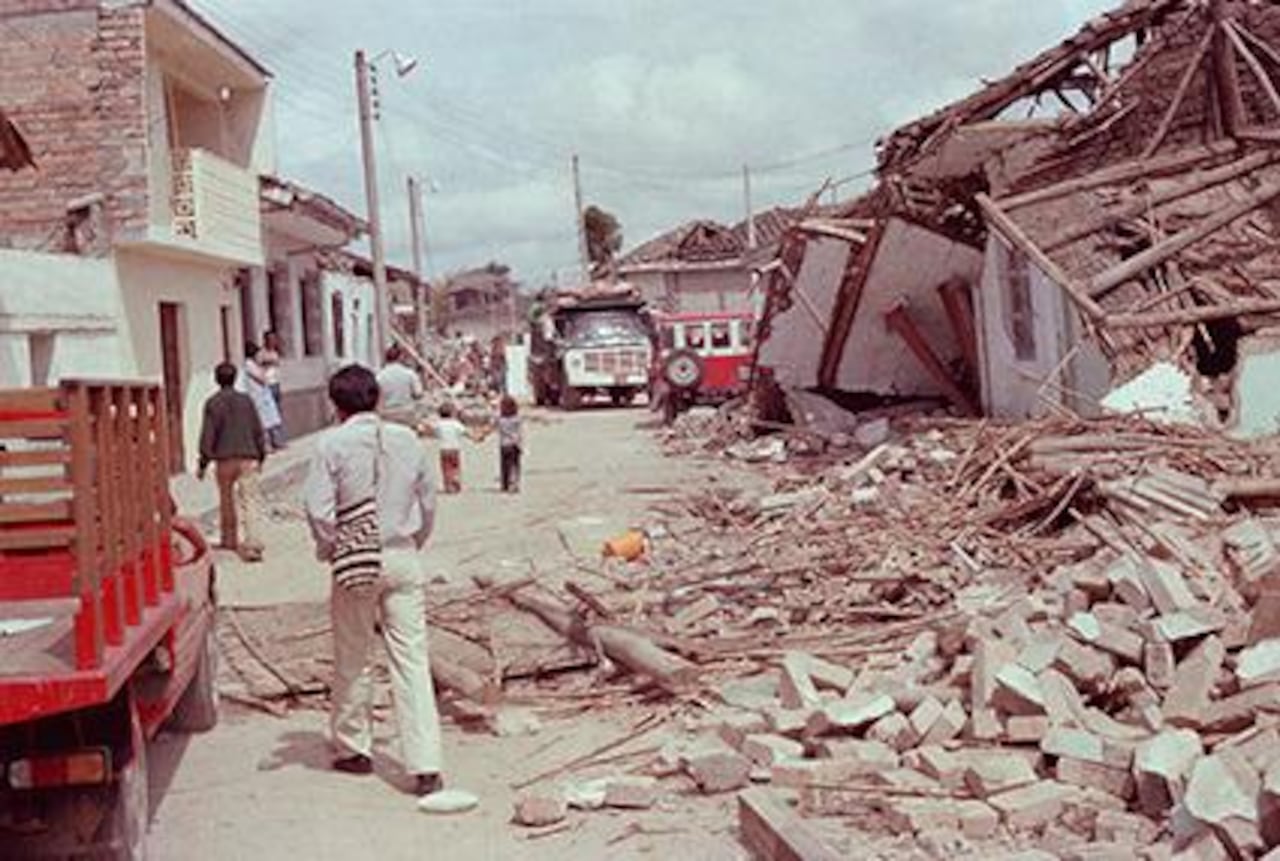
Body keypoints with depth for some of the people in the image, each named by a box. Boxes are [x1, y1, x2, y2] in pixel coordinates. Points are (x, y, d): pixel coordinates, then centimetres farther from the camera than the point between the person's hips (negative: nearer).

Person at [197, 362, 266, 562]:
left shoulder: (213, 403, -4)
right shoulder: (246, 400, 4)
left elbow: (208, 435, -6)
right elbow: (258, 431, 8)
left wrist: (203, 463, 0)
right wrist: (260, 456, 19)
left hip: (224, 459, -1)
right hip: (248, 458, 1)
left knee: (227, 500, 15)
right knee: (249, 500, -3)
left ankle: (230, 539, 27)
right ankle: (253, 544, -14)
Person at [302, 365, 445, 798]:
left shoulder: (332, 444, -8)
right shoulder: (407, 440, 3)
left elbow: (318, 508, -12)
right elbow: (428, 503, 9)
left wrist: (329, 550, 4)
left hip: (356, 562, -2)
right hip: (403, 559, 2)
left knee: (353, 659, 14)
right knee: (412, 660, 0)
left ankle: (354, 749, 28)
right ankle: (426, 765, -5)